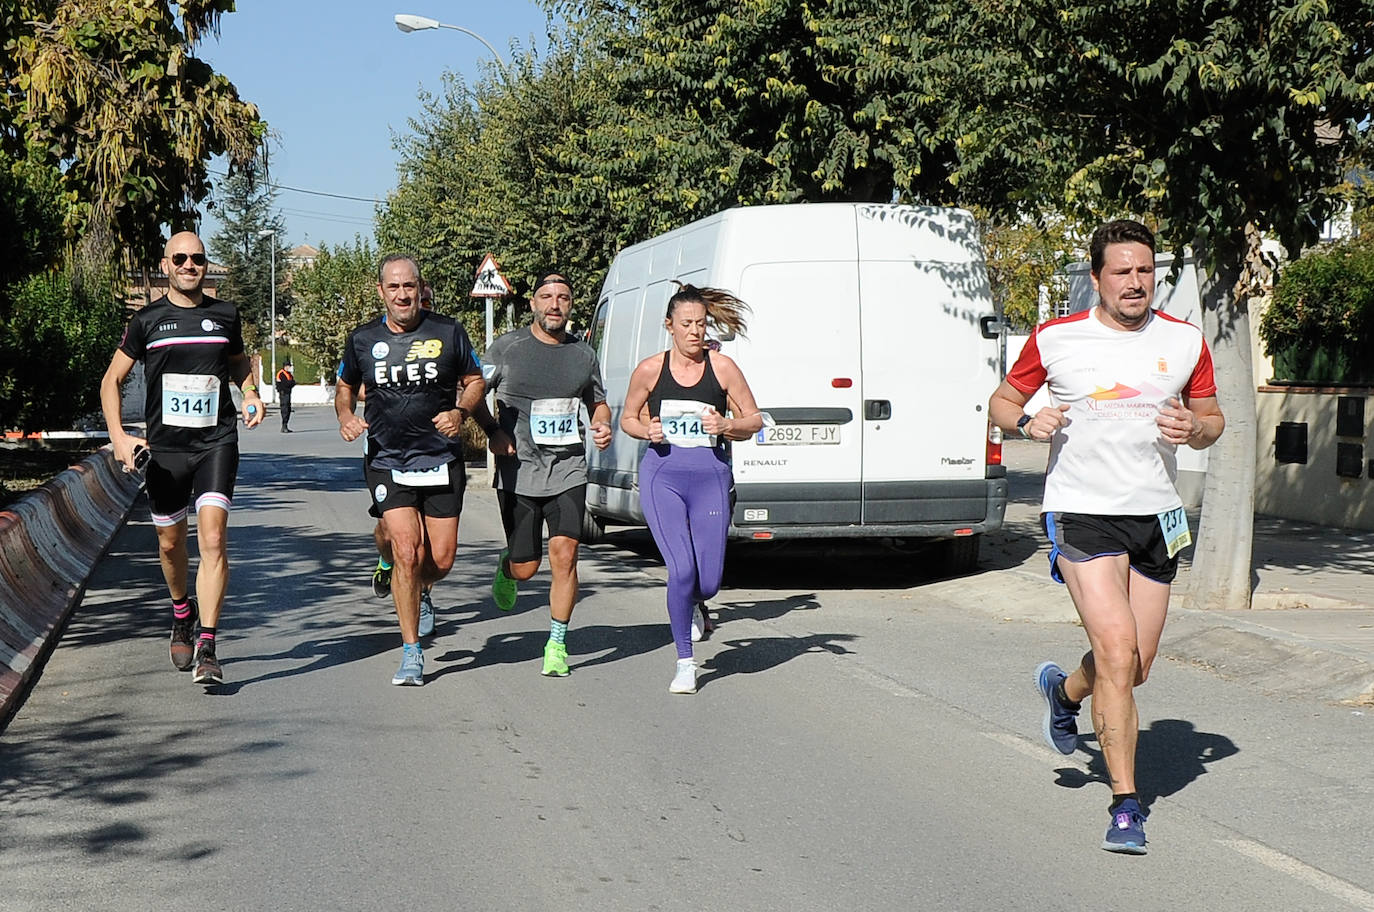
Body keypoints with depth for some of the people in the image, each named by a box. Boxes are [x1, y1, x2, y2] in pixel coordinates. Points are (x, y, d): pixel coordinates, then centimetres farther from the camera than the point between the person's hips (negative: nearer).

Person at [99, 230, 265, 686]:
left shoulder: (225, 315, 6)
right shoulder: (147, 320, 2)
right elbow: (112, 380, 8)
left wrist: (251, 393, 5)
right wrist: (118, 435, -5)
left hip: (217, 442, -1)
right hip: (164, 447, 1)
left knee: (212, 539, -15)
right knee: (170, 543, 13)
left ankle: (206, 648, -16)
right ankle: (182, 614, 43)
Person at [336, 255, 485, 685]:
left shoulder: (449, 332, 0)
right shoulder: (363, 340, 3)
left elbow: (475, 381, 10)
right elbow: (345, 386, 19)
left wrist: (460, 412, -10)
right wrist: (346, 416, -2)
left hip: (442, 461, 1)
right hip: (388, 462, -1)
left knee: (441, 561, 0)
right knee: (407, 551, -15)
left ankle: (412, 587, 39)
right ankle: (411, 653, -3)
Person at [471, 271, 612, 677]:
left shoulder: (583, 354, 10)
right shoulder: (508, 347, 0)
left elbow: (597, 402, 24)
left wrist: (602, 426, 2)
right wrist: (494, 431, -10)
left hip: (568, 469, 2)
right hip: (518, 470, -2)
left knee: (564, 555, -12)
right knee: (526, 567, 2)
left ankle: (557, 644, 2)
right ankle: (506, 568, 41)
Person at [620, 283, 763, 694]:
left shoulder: (722, 367, 1)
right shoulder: (650, 370, 2)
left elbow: (755, 420, 8)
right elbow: (628, 418, 15)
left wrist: (726, 425, -12)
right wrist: (647, 431, -6)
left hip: (710, 476, 1)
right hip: (662, 475, -1)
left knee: (708, 580, -1)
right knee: (681, 570, -14)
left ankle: (695, 604, 39)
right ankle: (685, 662, 4)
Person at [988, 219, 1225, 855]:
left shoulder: (1185, 342, 6)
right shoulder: (1055, 339, -1)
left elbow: (1212, 418, 17)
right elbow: (1002, 401, 11)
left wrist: (1194, 430, -7)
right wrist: (1027, 422, -12)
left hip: (1156, 516, 4)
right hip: (1081, 513, -4)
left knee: (1134, 668, 10)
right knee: (1118, 653, -17)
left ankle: (1063, 690, 44)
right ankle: (1125, 806, -9)